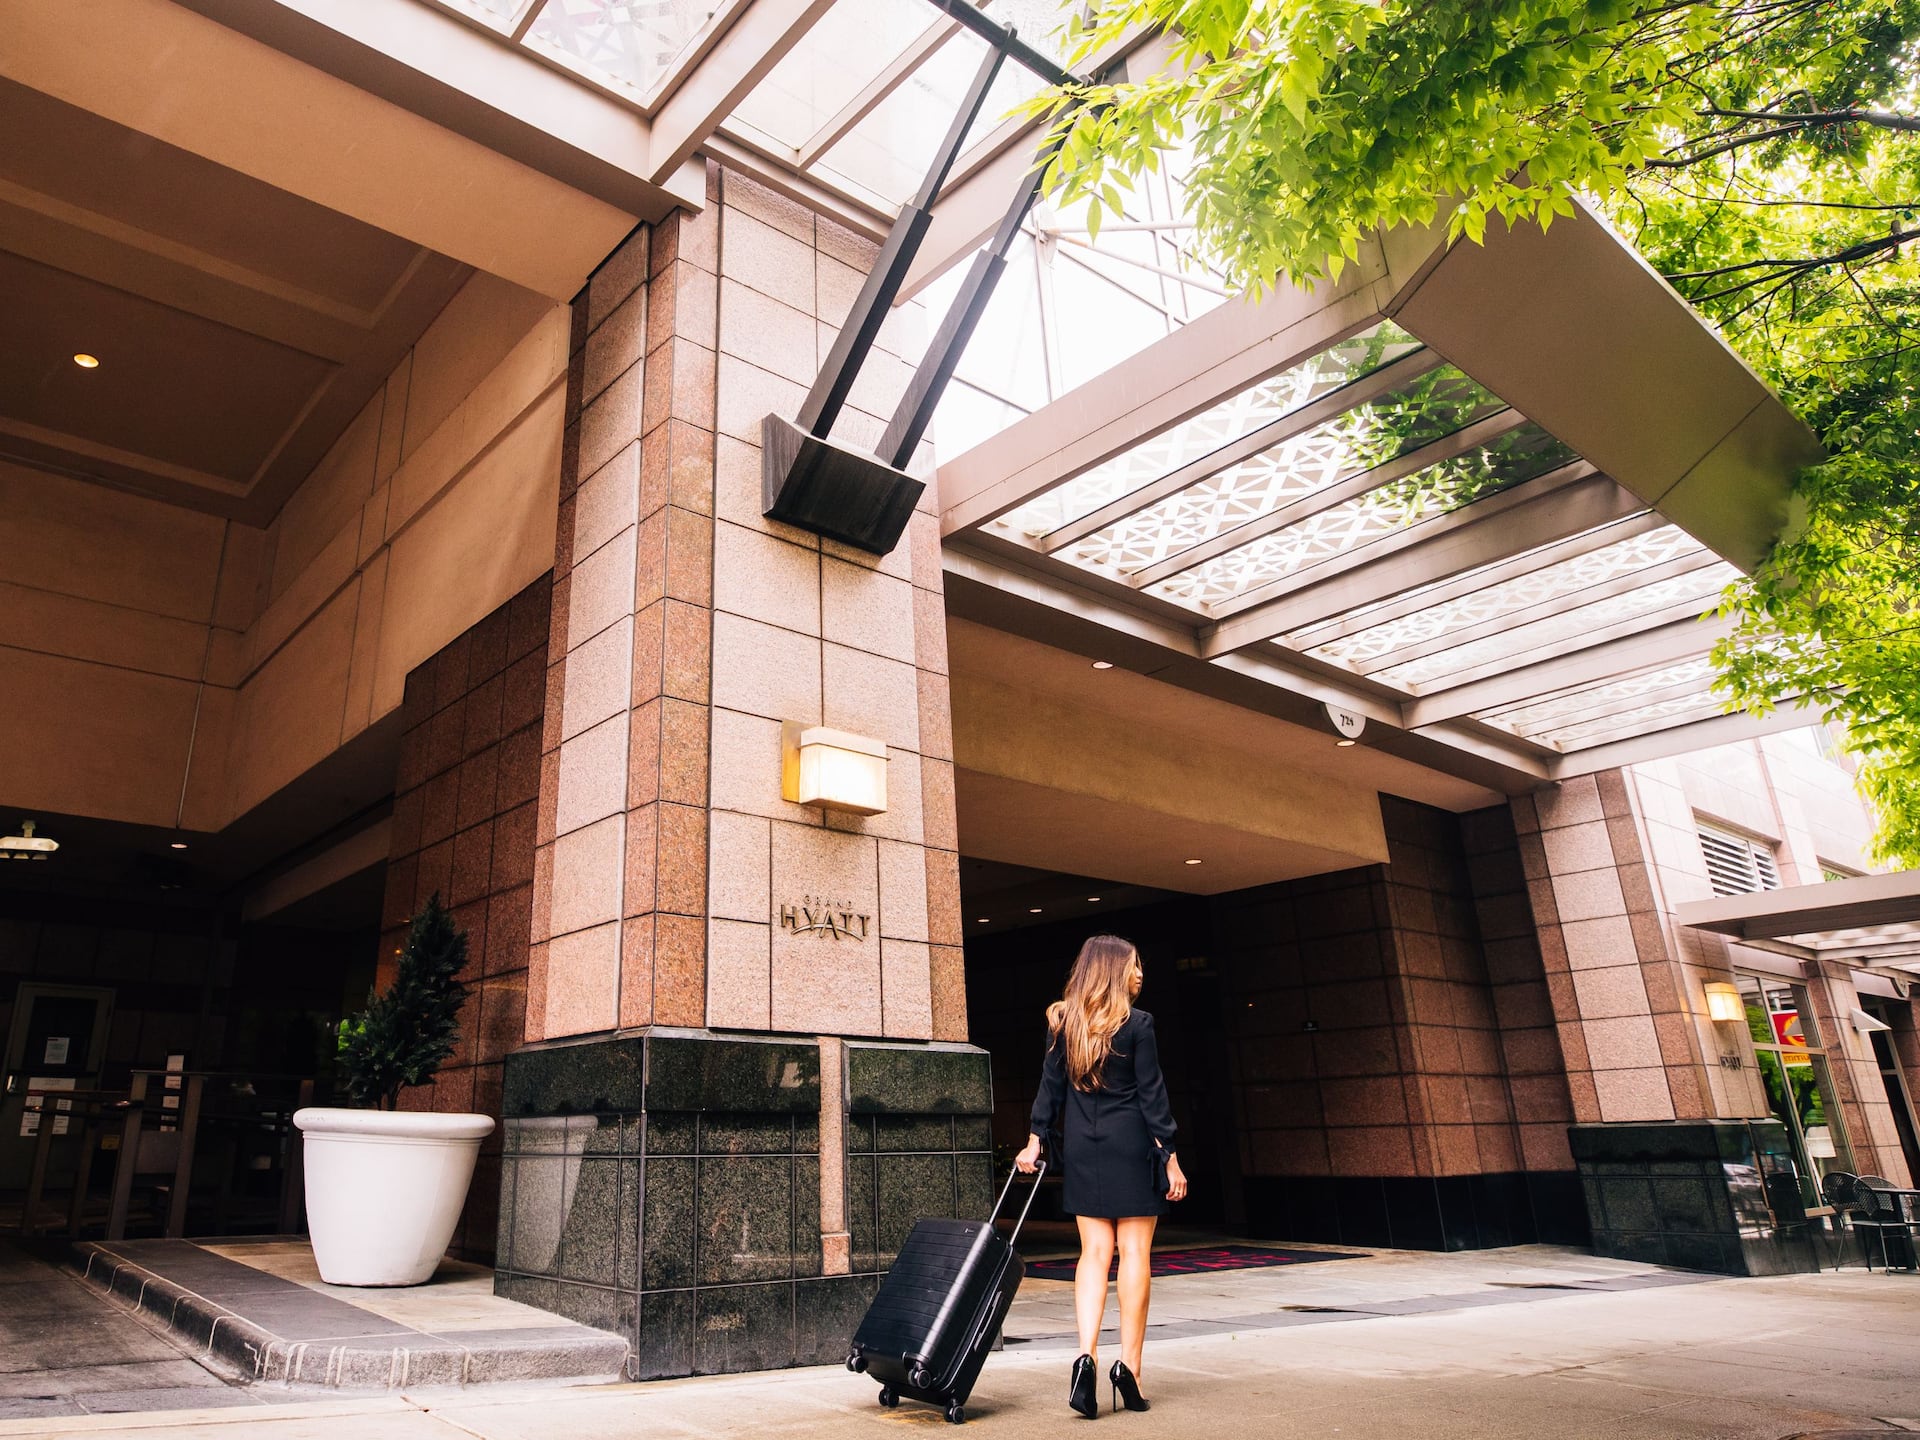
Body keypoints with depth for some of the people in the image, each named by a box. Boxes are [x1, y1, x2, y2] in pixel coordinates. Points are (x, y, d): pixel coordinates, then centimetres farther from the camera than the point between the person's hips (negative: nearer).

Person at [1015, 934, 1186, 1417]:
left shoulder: (1062, 1023, 4)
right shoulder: (1137, 1023, -9)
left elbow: (1050, 1085, 5)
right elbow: (1152, 1094, -8)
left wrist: (1035, 1140, 8)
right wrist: (1170, 1157, -3)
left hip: (1082, 1149, 4)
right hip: (1131, 1145, -4)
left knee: (1095, 1252, 8)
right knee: (1135, 1252, 4)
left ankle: (1086, 1356, -4)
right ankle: (1128, 1364, 6)